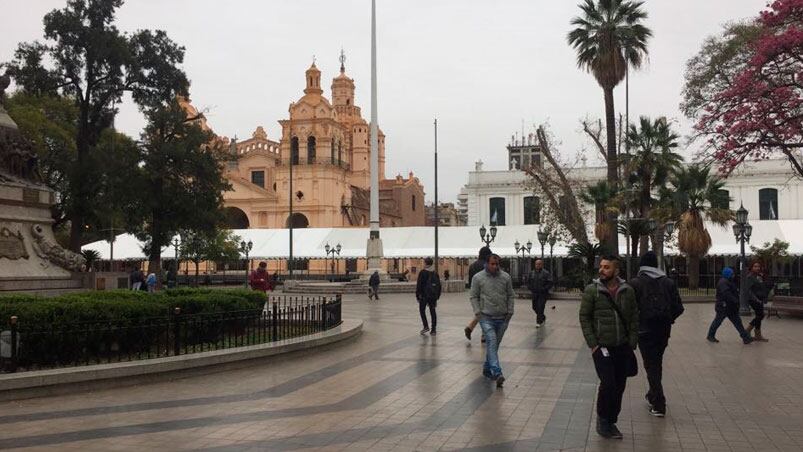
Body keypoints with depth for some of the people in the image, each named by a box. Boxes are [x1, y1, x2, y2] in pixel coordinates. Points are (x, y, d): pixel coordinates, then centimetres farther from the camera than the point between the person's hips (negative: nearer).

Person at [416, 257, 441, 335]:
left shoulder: (422, 272, -9)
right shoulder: (435, 273, 9)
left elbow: (419, 285, -11)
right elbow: (439, 285, 14)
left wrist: (417, 295, -4)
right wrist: (437, 296, 20)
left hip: (424, 295, -5)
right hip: (433, 296, 5)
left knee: (422, 310, 9)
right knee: (432, 311, 8)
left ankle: (426, 326, -5)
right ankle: (433, 330, 7)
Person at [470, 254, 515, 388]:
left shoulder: (506, 277, 5)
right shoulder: (478, 278, -1)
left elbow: (510, 296, 11)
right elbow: (474, 297, 3)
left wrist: (510, 311, 4)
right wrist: (477, 312, -6)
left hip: (502, 318, 3)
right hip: (486, 317, -3)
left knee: (494, 345, 11)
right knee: (491, 343, -15)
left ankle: (487, 369, 27)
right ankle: (497, 373, -23)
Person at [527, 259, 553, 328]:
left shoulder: (546, 273, -6)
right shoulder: (532, 273, 9)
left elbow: (550, 283, -10)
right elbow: (528, 282, 18)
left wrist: (543, 289, -19)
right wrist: (530, 288, 1)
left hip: (543, 294, -5)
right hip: (534, 294, 5)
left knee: (540, 307, -12)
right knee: (535, 307, 10)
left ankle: (539, 322, -7)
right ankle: (543, 317, 34)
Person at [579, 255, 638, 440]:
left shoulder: (627, 291, 2)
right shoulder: (591, 290, -6)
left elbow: (634, 318, 7)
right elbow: (584, 318, -4)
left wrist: (632, 343, 1)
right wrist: (592, 345, -9)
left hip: (623, 348, 3)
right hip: (601, 347, -3)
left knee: (619, 387, 8)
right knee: (608, 384, -12)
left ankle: (611, 422, 25)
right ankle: (602, 419, 12)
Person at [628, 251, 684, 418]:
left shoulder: (636, 283, -9)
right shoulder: (668, 282, 3)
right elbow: (678, 308, 2)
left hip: (645, 329, -4)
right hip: (664, 330, 4)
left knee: (650, 365, 2)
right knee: (657, 362, 21)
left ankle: (659, 405, -3)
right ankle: (653, 395, 35)